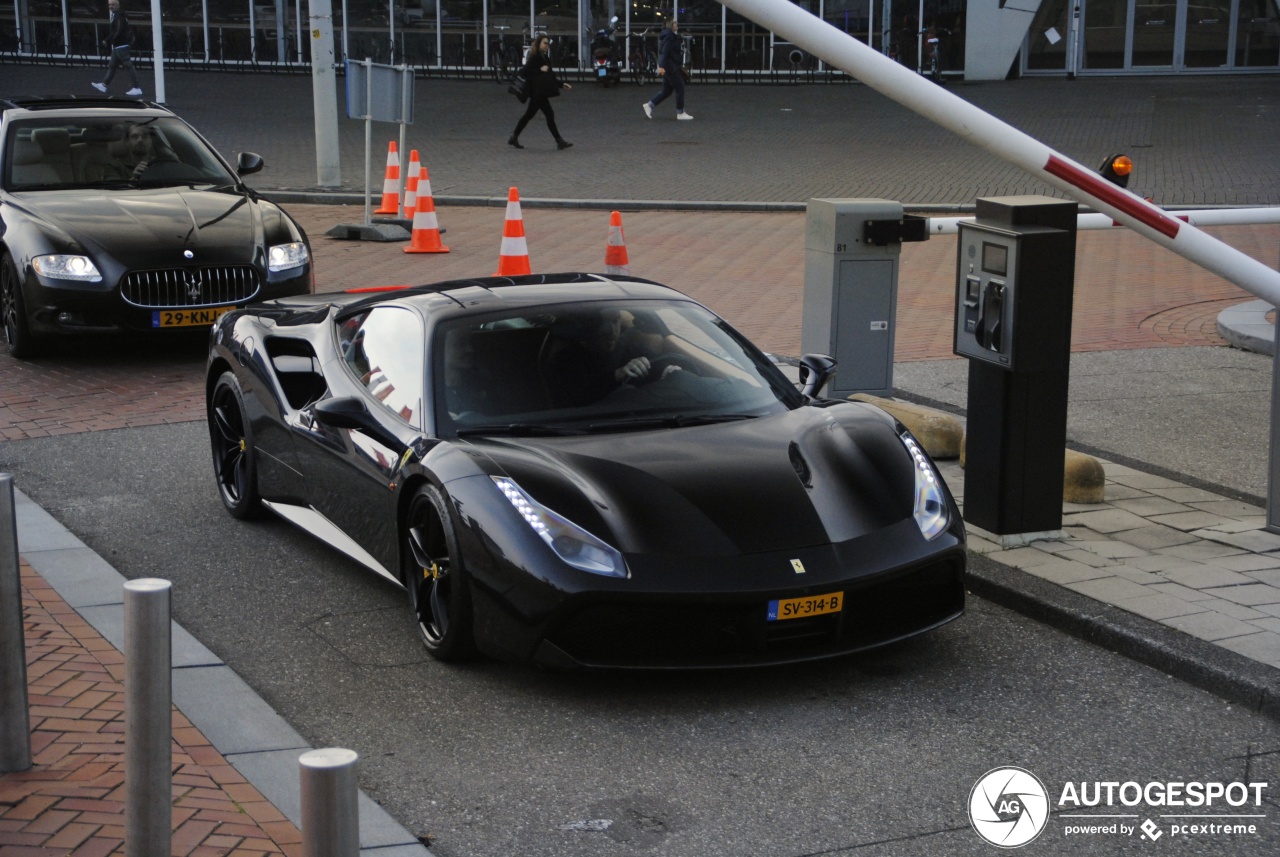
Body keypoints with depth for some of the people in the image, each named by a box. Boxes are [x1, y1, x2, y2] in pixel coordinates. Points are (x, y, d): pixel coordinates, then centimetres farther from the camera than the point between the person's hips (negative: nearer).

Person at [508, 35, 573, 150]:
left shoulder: (545, 57, 16)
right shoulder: (534, 57, -11)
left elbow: (549, 76, 22)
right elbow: (526, 72, -19)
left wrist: (561, 84, 17)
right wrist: (540, 70, -22)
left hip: (542, 91, 10)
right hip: (537, 91, -10)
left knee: (529, 115, 13)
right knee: (549, 114, -7)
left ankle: (514, 138, 20)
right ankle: (559, 141, -4)